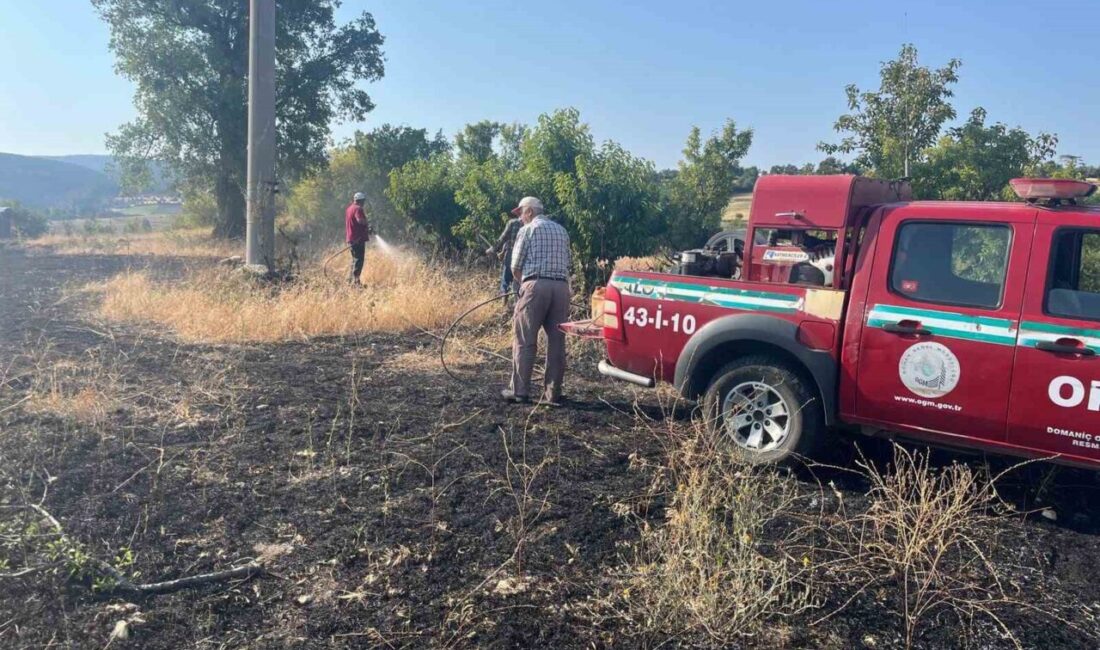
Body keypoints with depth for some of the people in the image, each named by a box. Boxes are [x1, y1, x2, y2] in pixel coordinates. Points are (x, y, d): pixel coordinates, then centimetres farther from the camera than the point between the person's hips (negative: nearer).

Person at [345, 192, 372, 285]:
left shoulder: (349, 208, 18)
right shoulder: (357, 208, -12)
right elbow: (360, 220, -29)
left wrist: (366, 228, 22)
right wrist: (368, 226, -9)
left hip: (351, 239, 10)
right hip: (358, 239, -10)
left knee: (355, 260, 17)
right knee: (359, 260, -8)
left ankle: (349, 279, 20)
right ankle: (355, 280, -10)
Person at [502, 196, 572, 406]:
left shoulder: (527, 230, 4)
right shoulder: (561, 231, 20)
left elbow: (515, 266, 1)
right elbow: (567, 263, 14)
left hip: (536, 285, -5)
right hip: (561, 287, 5)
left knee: (524, 341, 2)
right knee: (557, 341, 6)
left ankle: (520, 391, 3)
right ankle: (553, 393, 8)